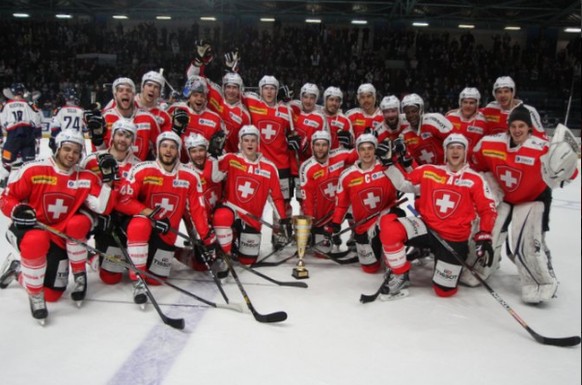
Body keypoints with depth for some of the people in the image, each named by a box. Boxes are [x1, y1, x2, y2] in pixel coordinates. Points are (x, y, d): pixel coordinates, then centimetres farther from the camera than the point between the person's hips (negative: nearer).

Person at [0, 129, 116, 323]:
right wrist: (18, 211, -27)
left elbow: (103, 207, -13)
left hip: (61, 236, 4)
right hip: (29, 227, -4)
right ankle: (35, 296, -16)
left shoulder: (86, 178, -5)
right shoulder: (33, 170, -14)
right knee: (37, 241, -39)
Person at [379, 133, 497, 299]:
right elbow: (404, 184, 7)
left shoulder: (475, 179, -1)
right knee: (389, 226, -30)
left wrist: (485, 237, -10)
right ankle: (400, 275, -8)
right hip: (426, 228, 1)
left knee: (444, 290, -1)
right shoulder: (428, 171, 3)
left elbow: (488, 210, 2)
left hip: (454, 239, 0)